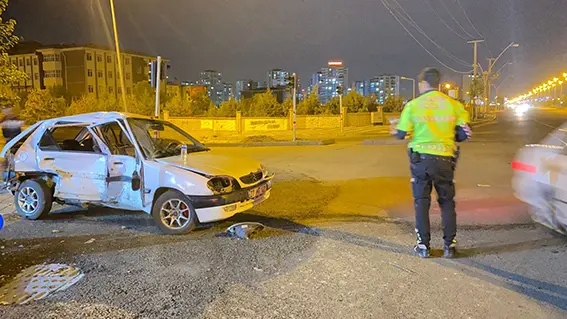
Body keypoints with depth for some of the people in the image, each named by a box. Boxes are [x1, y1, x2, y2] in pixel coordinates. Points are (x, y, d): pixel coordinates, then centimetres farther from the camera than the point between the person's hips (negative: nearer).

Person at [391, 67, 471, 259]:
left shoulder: (413, 105, -3)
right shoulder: (453, 105, 3)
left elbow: (402, 134, -2)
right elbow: (464, 134, 1)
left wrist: (395, 131, 21)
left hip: (420, 158, -2)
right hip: (444, 159, 2)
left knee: (421, 202, 8)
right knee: (447, 202, 14)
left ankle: (423, 246, 10)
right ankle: (450, 245, 16)